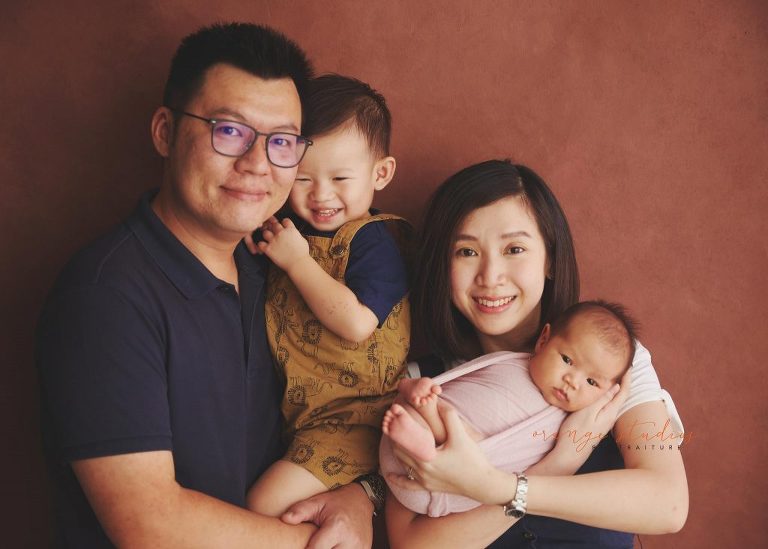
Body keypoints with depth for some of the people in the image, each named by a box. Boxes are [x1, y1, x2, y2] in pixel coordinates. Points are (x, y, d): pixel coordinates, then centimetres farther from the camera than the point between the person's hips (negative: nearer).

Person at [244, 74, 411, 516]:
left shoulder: (374, 241, -14)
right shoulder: (292, 228, 8)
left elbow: (356, 323, -27)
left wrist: (297, 261, -19)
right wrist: (257, 240, 3)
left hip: (351, 415, -8)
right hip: (291, 405, 9)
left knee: (269, 502, -18)